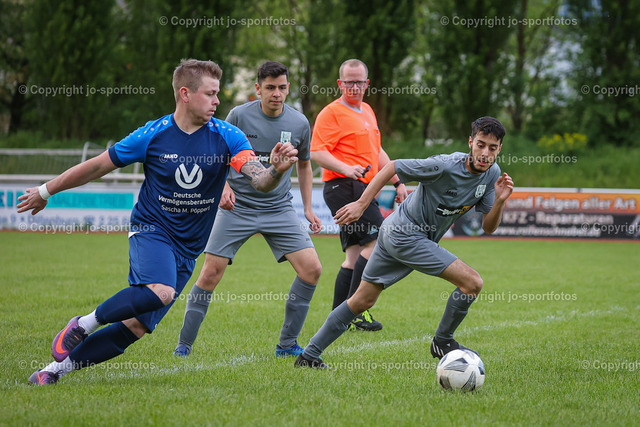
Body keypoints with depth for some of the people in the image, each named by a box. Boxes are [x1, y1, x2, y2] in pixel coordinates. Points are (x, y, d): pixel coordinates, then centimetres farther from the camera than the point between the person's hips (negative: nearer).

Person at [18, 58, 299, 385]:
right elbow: (98, 166, 4)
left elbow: (260, 181, -16)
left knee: (136, 327, -3)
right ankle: (85, 323, -12)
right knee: (160, 291, -34)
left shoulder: (227, 137, -4)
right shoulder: (153, 135, -7)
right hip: (151, 228, -3)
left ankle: (56, 369, 11)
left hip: (188, 248, 3)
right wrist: (46, 191, 11)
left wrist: (276, 170, -40)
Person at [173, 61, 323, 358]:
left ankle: (287, 344, 3)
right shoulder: (239, 116, -6)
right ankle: (184, 345, 5)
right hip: (237, 207, -2)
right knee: (210, 273, -10)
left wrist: (308, 208, 14)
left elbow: (304, 165, 17)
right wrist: (223, 186, -12)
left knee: (312, 268, -11)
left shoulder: (299, 123, 1)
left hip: (279, 208, 2)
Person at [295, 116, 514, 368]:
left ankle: (309, 355, 19)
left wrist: (500, 200, -19)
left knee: (363, 301, 12)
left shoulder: (492, 174, -1)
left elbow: (488, 227, 0)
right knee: (472, 283, -14)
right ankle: (442, 342, 6)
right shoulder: (445, 165, -24)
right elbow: (391, 168, -15)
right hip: (405, 233, -8)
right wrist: (361, 204, -15)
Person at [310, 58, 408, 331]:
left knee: (354, 256, 6)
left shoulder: (367, 112, 22)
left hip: (363, 190, 9)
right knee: (378, 241, -17)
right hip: (344, 187, -9)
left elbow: (377, 152, 31)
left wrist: (397, 182, 25)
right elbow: (316, 152, -15)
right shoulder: (332, 113, -6)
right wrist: (345, 168, -30)